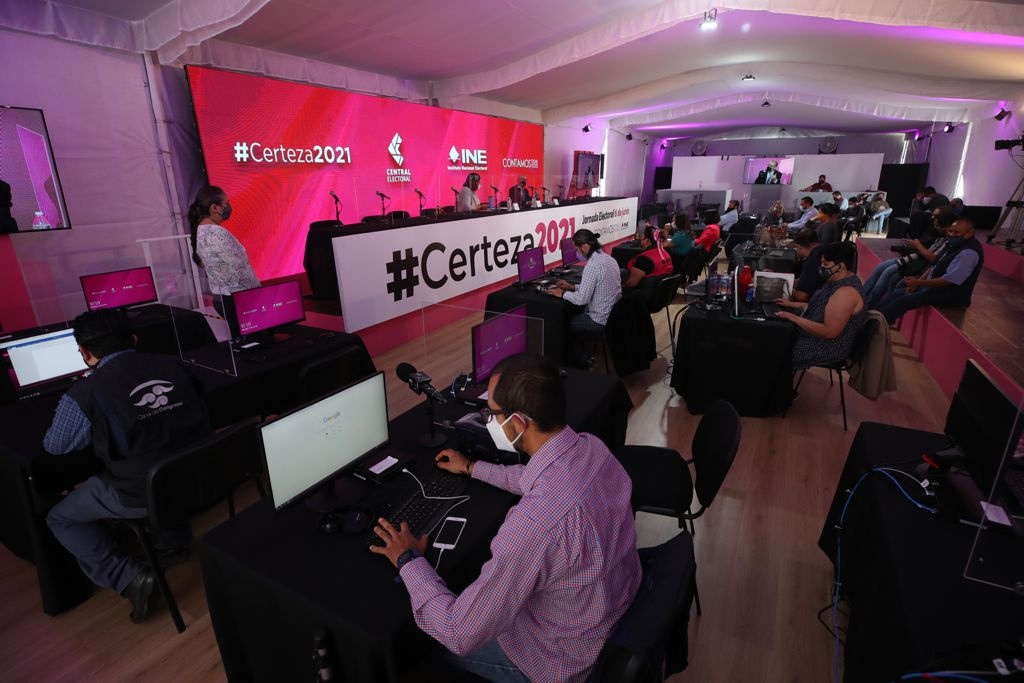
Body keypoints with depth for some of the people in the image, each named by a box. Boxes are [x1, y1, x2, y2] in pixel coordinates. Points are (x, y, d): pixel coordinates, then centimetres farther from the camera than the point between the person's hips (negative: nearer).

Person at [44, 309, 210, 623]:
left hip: (141, 495, -5)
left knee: (60, 518, 22)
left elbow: (55, 446, 6)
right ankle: (174, 538, 39)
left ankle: (130, 577, 7)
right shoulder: (173, 365, -2)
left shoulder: (84, 393, -14)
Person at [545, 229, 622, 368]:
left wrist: (563, 293, -9)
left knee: (567, 325, 13)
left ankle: (581, 363, 27)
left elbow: (581, 299, -25)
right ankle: (583, 356, 32)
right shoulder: (608, 259, 5)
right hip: (614, 314, 9)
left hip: (602, 320, -9)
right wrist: (572, 287, 12)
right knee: (575, 315, 25)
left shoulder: (592, 265, -24)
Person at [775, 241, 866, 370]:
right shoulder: (839, 280, 3)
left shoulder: (846, 292, -29)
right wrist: (792, 304, 7)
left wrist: (795, 318, -27)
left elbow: (829, 332, -31)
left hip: (827, 347, -10)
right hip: (819, 336, 10)